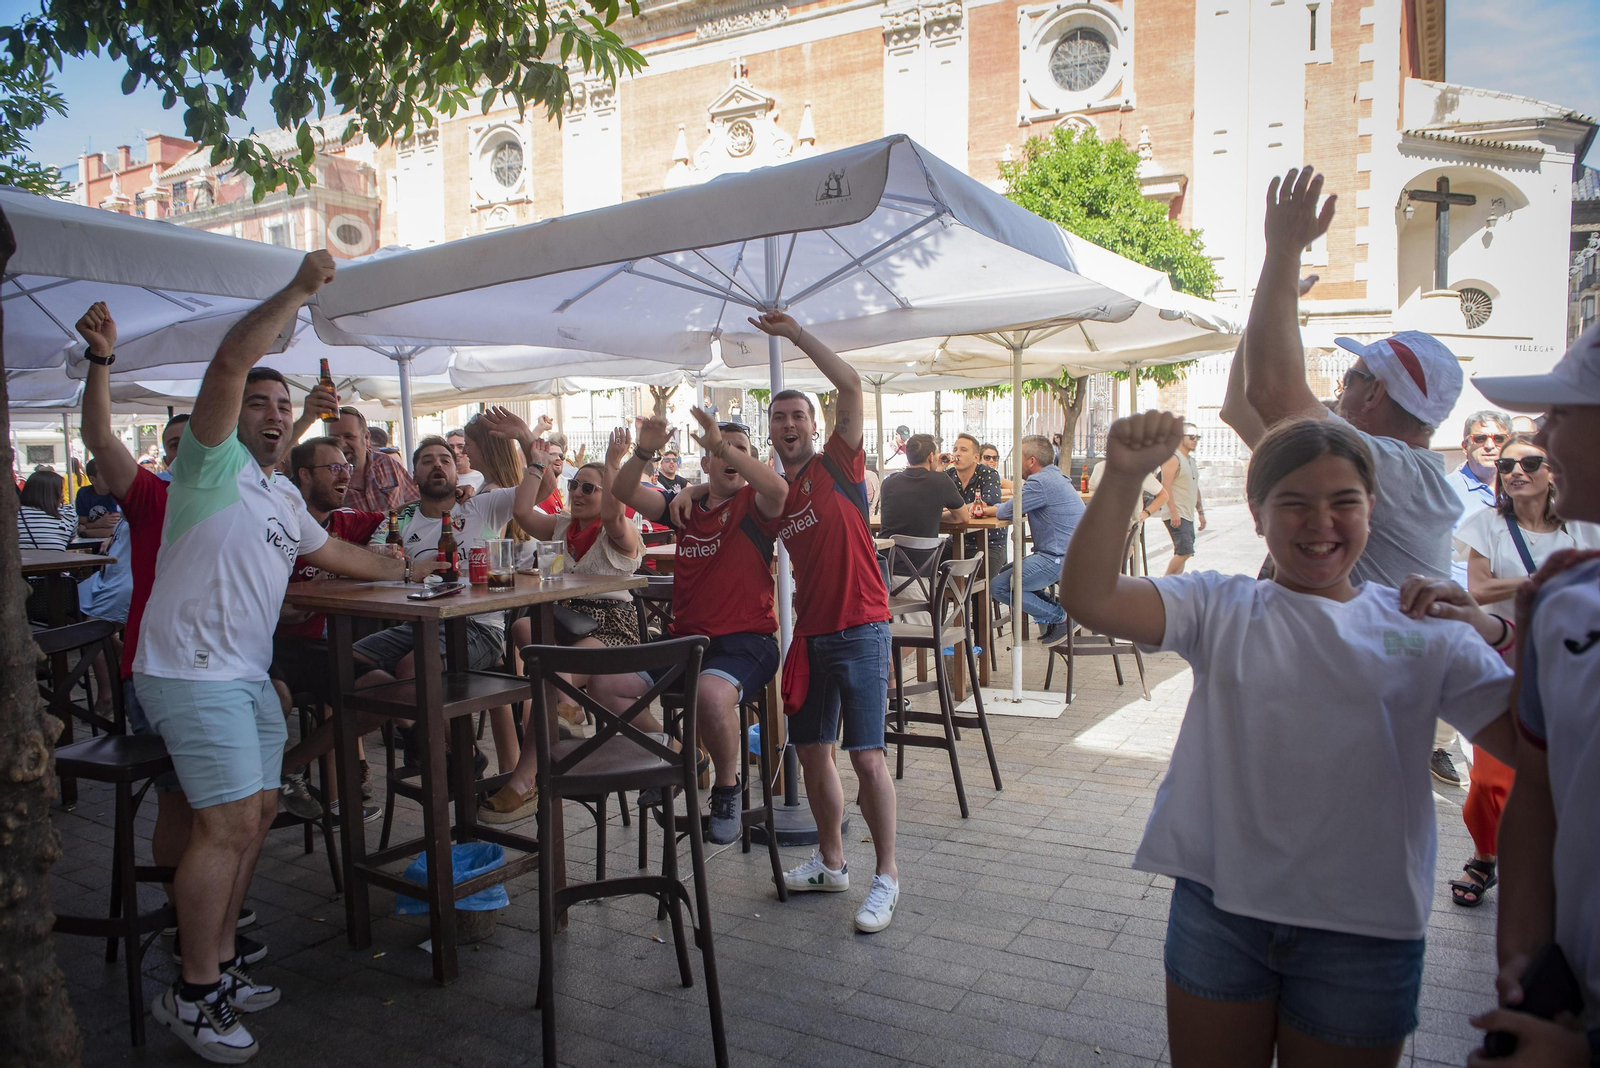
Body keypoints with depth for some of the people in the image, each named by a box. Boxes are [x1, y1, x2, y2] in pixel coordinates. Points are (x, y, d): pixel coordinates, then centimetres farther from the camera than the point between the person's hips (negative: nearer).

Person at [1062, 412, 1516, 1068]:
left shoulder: (1429, 632, 0)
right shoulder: (1221, 608, -3)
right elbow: (1089, 599, -18)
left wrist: (1501, 635, -19)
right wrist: (1124, 477, -28)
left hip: (1362, 932, 1)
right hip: (1218, 909, 0)